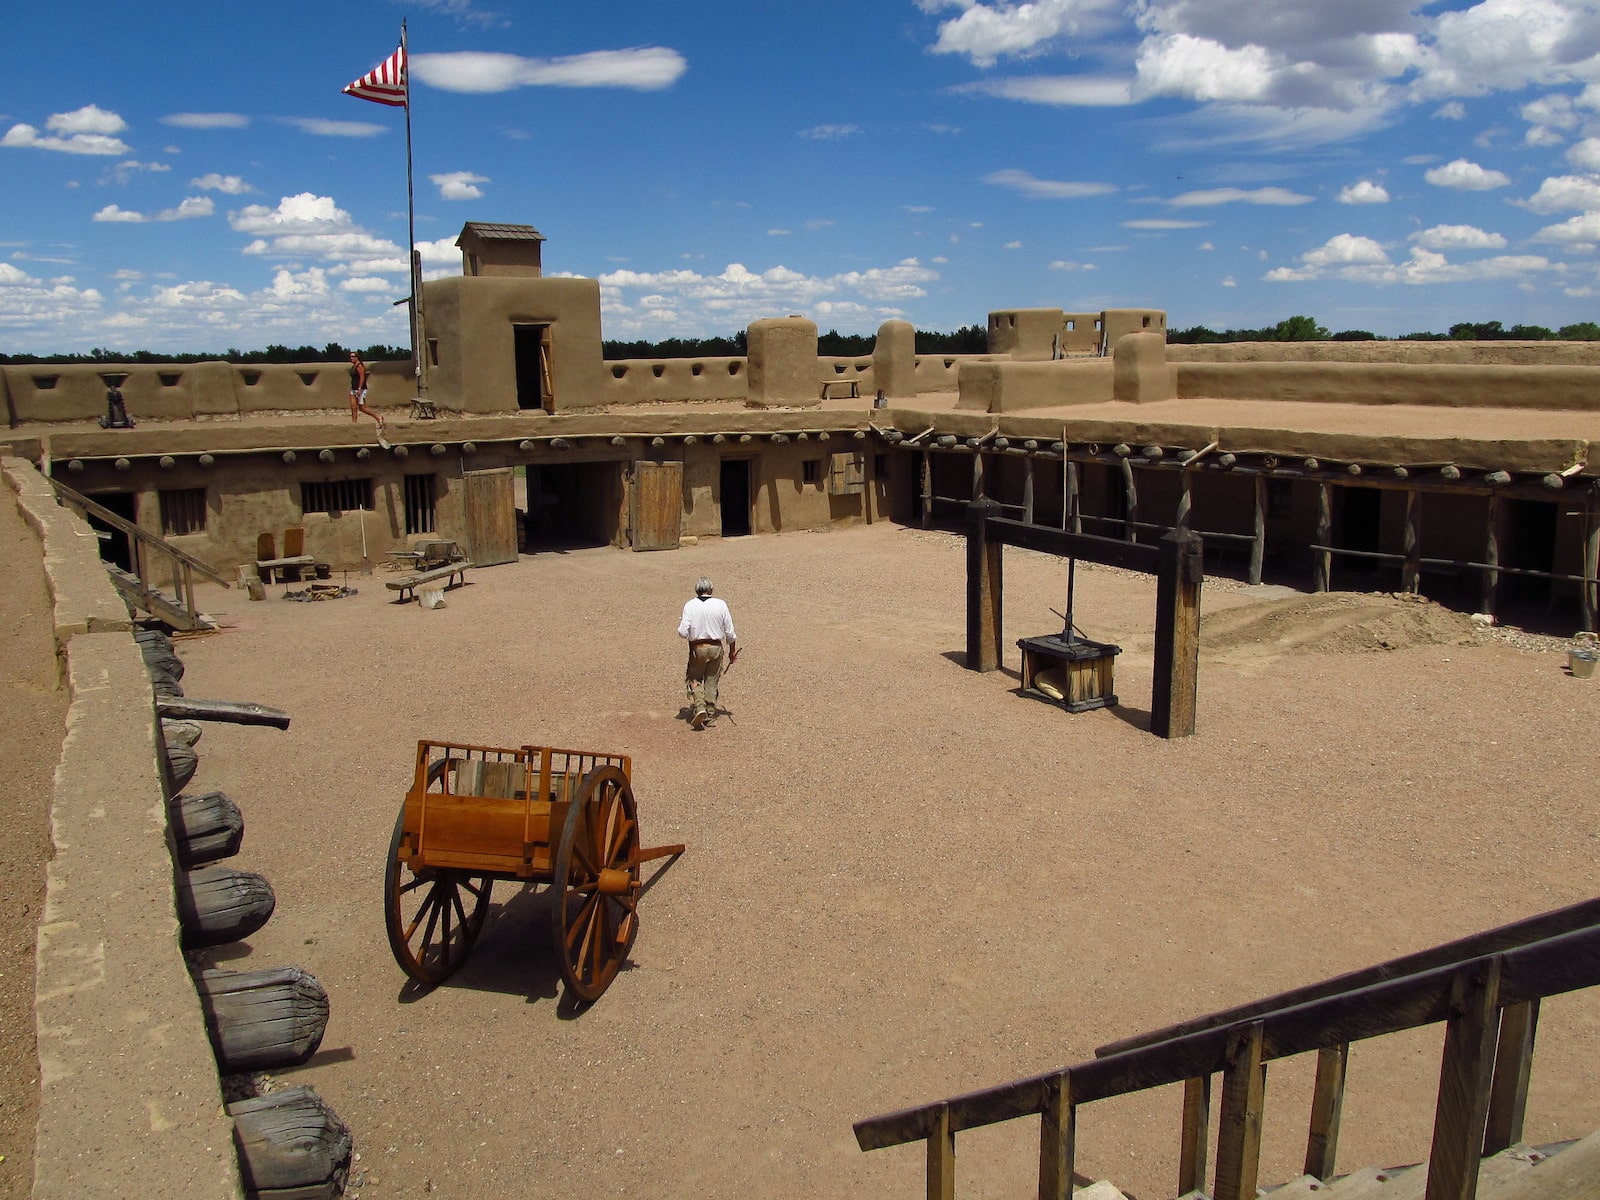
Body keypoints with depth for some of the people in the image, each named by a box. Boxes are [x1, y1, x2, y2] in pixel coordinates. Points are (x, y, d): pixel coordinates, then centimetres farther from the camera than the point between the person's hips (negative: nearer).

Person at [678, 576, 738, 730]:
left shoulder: (690, 606, -8)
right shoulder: (721, 605, -3)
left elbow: (683, 633, -11)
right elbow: (730, 633, 1)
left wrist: (680, 625, 12)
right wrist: (732, 651, 14)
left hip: (697, 648, -1)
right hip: (716, 648, 2)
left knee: (694, 678, 16)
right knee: (712, 682, 13)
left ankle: (698, 706, -6)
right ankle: (710, 716, 19)